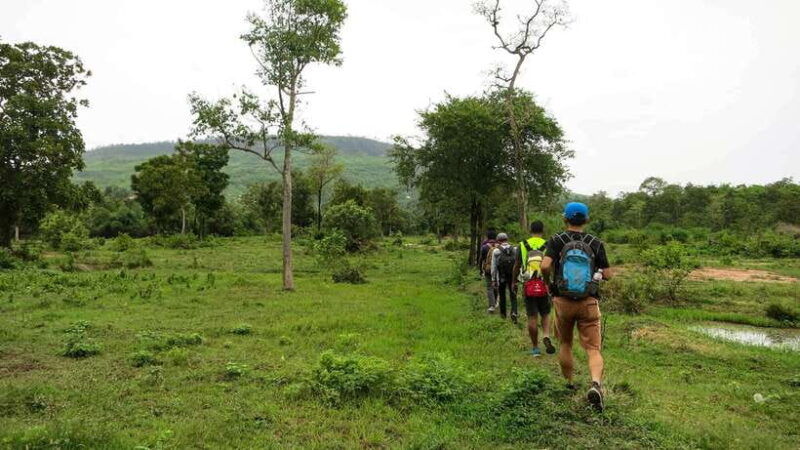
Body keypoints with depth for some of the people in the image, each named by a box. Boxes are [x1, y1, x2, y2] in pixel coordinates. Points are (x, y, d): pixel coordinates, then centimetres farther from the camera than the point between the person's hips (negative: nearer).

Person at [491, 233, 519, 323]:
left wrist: (493, 279, 2)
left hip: (501, 277, -1)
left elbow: (493, 267, -5)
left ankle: (503, 314, 26)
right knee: (513, 296, 6)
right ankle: (514, 312, -13)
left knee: (502, 295, 15)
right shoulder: (515, 249, 0)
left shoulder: (496, 251, -6)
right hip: (513, 277, 1)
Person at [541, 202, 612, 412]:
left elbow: (545, 266, -18)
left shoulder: (556, 241, -4)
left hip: (563, 301, 0)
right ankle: (596, 382, -24)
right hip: (588, 302, 0)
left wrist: (549, 275, 4)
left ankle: (569, 384, 31)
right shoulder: (596, 243, -1)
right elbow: (607, 275, 2)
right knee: (593, 349, 2)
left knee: (565, 344, 20)